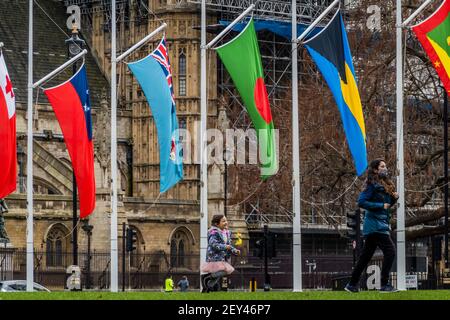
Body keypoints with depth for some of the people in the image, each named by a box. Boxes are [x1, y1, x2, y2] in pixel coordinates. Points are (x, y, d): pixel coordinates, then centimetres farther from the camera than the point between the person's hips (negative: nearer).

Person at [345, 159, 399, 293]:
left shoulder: (385, 185, 16)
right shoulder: (373, 185, -11)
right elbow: (361, 202, -19)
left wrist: (394, 198, 4)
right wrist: (381, 205, -18)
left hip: (381, 224, 9)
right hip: (375, 225, -9)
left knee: (365, 256, 11)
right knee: (390, 251, -12)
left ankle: (352, 284, 16)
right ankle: (384, 284, -9)